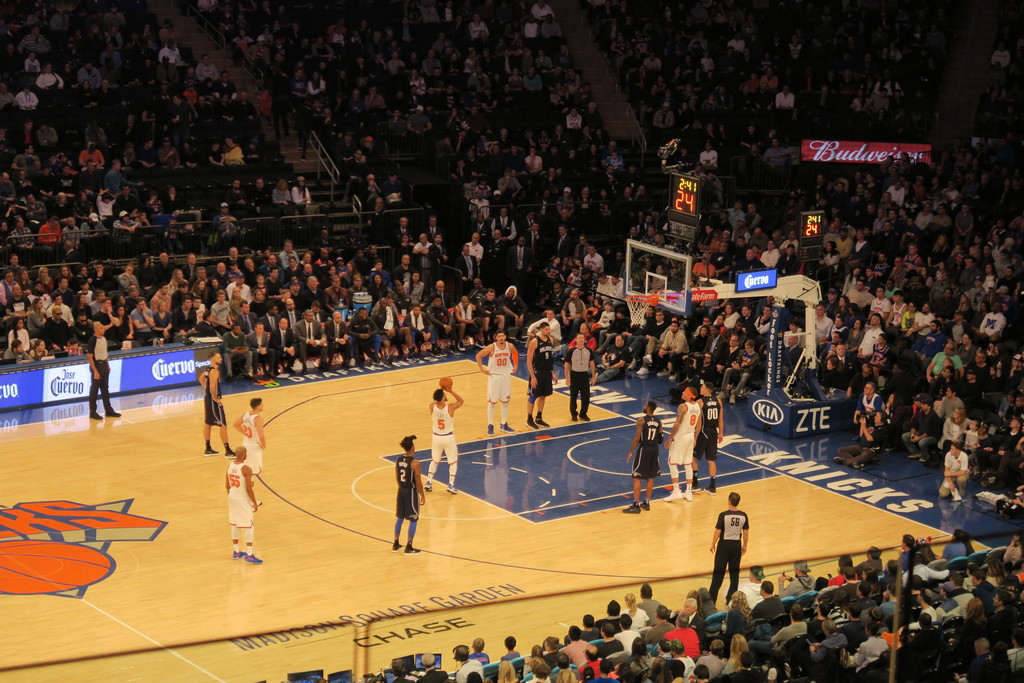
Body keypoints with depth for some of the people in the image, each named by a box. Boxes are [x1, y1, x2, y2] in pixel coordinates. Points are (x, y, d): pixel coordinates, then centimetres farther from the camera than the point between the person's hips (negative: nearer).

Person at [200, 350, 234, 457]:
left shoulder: (208, 368, 7)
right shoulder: (214, 371, -23)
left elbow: (201, 379, 24)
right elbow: (212, 387, -31)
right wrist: (216, 398, -18)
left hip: (207, 398, 10)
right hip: (213, 400, -10)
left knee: (208, 423, 16)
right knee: (223, 425, -4)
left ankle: (208, 449, 25)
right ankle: (228, 451, 0)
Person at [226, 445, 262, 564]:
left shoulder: (230, 466, -1)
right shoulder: (246, 469, -23)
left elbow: (227, 485, 8)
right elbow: (249, 489, -21)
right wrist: (255, 503, -11)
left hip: (232, 498, 7)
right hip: (243, 500, -7)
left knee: (234, 525, 17)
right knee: (249, 526, 1)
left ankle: (235, 552, 26)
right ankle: (249, 555, 1)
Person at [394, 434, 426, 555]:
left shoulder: (399, 460, 0)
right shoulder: (414, 463, -20)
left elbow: (397, 478, 9)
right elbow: (418, 481, -17)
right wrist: (422, 496, -7)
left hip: (401, 490, 7)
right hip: (411, 492, -7)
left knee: (400, 517, 18)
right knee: (413, 520, 4)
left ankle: (396, 545, 25)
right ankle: (409, 547, 7)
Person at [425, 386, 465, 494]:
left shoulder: (432, 406, -13)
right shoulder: (450, 407, -20)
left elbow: (435, 400, 12)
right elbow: (461, 400, 0)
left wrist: (441, 391, 1)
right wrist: (451, 391, -8)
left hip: (436, 437, 3)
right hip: (449, 438, -3)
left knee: (434, 461, 22)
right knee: (453, 462, 14)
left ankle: (429, 482, 21)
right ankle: (451, 484, 7)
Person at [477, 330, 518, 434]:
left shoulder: (510, 346, -7)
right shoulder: (491, 347, -17)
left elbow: (515, 353, 16)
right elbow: (478, 356, -8)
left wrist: (515, 366, 10)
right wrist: (482, 369, -11)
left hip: (506, 376, 4)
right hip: (494, 376, -4)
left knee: (505, 401, 11)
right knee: (492, 402, 1)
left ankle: (504, 425, 22)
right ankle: (490, 426, 8)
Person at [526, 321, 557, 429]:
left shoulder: (550, 340, 6)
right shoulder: (534, 342, -15)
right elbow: (529, 361, -14)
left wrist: (552, 373, 13)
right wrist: (533, 377, -17)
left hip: (547, 373, 7)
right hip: (537, 372, -7)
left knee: (543, 396, 13)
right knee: (533, 396, 1)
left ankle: (539, 419, 23)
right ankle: (529, 420, 11)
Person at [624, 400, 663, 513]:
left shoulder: (641, 421, -13)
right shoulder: (659, 422, 4)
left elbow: (637, 438, -15)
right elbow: (660, 438, 7)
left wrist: (631, 452, -8)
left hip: (643, 449, -6)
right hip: (654, 449, 6)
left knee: (636, 477, 0)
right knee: (650, 477, 16)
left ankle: (635, 505, -3)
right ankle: (646, 503, 23)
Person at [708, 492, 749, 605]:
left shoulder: (723, 515, -16)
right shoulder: (743, 516, -6)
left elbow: (717, 532, -12)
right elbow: (746, 533, 1)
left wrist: (713, 544, 2)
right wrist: (744, 546, 15)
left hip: (724, 544, -2)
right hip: (736, 545, 2)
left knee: (718, 572, 6)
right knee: (734, 572, 14)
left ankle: (712, 598, 9)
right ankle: (731, 597, 18)